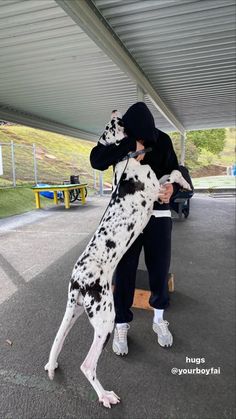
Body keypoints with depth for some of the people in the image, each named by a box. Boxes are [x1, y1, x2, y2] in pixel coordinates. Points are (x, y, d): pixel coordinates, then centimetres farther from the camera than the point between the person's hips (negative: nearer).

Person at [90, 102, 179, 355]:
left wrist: (171, 188, -22)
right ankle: (121, 325, 25)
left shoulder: (163, 141, -4)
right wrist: (130, 146, -29)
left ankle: (159, 320, 34)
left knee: (160, 270, 9)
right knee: (124, 272, 3)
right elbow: (96, 161, -21)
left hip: (158, 215, 1)